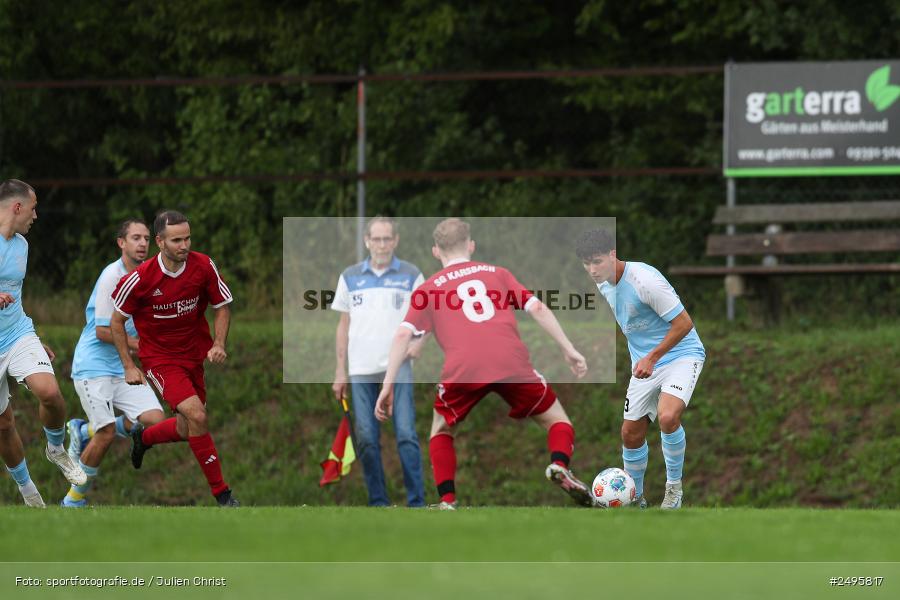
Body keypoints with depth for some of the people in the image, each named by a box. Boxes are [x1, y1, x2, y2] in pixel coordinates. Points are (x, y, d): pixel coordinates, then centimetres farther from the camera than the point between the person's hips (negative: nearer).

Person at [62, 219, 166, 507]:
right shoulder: (113, 276, -16)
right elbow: (102, 331, -19)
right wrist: (140, 345, -13)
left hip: (123, 368, 8)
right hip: (93, 367, -8)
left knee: (155, 419, -8)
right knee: (106, 433, -14)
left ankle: (85, 432, 13)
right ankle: (74, 499, 5)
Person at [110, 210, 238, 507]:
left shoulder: (204, 267, -12)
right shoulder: (140, 279, -20)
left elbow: (222, 306, 3)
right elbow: (116, 320, -6)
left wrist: (219, 344, -12)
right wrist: (129, 367, -9)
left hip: (194, 355, 5)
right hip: (159, 357, -5)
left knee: (187, 431, 12)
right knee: (196, 416, -23)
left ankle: (143, 437, 46)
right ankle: (221, 493, -12)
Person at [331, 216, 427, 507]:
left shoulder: (411, 275, 5)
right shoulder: (350, 277, 10)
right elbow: (344, 325, 13)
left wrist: (419, 341, -13)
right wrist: (340, 371, 9)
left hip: (398, 366, -2)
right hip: (361, 370, 2)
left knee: (406, 434, -10)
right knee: (366, 439, 0)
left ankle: (416, 502, -8)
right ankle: (378, 502, 7)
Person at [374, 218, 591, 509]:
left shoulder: (428, 289, 22)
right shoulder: (497, 273, 25)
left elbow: (403, 335, 10)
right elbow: (537, 308, 14)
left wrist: (387, 387, 8)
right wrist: (569, 351, 15)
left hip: (462, 369, 0)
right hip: (513, 363, 0)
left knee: (441, 430, 26)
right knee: (556, 420, 19)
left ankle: (447, 502, 9)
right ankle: (559, 465, -11)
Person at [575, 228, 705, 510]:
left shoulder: (644, 281, -26)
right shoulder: (604, 285, 1)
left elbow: (684, 323, -23)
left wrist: (652, 357, -22)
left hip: (681, 354, -8)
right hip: (644, 362, 8)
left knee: (668, 417, -30)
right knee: (631, 432, 6)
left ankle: (674, 487, -11)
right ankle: (635, 498, 26)